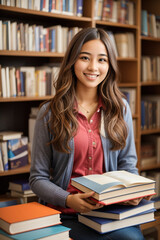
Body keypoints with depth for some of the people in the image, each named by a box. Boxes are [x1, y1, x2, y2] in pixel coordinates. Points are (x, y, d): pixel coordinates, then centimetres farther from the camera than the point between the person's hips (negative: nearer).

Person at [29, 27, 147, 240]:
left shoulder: (120, 108, 8)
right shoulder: (50, 112, 0)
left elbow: (128, 165, 13)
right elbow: (38, 177, 1)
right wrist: (69, 200, -18)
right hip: (67, 214, -3)